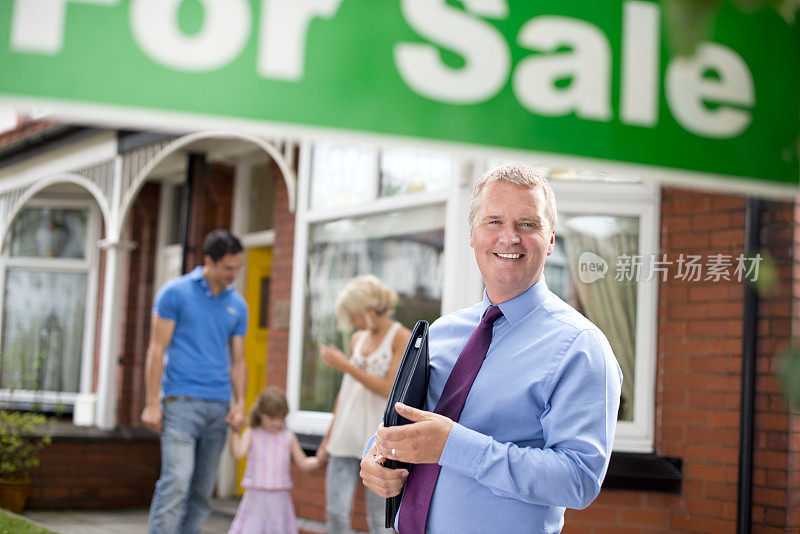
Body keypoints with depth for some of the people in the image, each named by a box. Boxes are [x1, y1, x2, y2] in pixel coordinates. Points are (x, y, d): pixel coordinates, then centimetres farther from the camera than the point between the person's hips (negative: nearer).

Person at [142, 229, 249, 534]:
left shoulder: (237, 305, 13)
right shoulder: (175, 292, 0)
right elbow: (157, 349, -2)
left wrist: (240, 404, 2)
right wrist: (152, 403, -8)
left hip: (219, 407, 5)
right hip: (181, 402, -5)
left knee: (203, 491, 5)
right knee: (177, 480, -17)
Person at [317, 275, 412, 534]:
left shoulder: (401, 338, -5)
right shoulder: (357, 339, 14)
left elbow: (389, 389, -14)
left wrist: (346, 366, -13)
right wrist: (330, 434, 20)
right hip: (346, 439, 6)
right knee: (336, 513, 0)